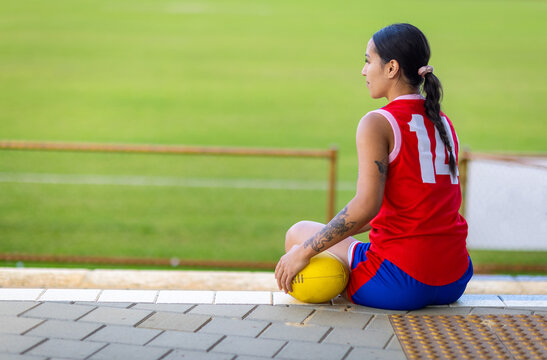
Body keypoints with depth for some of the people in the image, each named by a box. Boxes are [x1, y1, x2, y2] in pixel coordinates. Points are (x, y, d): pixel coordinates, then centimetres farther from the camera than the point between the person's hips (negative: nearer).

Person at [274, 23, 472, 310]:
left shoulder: (377, 124, -11)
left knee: (298, 234, 15)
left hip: (401, 281, -8)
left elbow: (366, 205, -22)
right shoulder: (443, 123, 12)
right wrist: (344, 230, 27)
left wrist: (303, 253, -15)